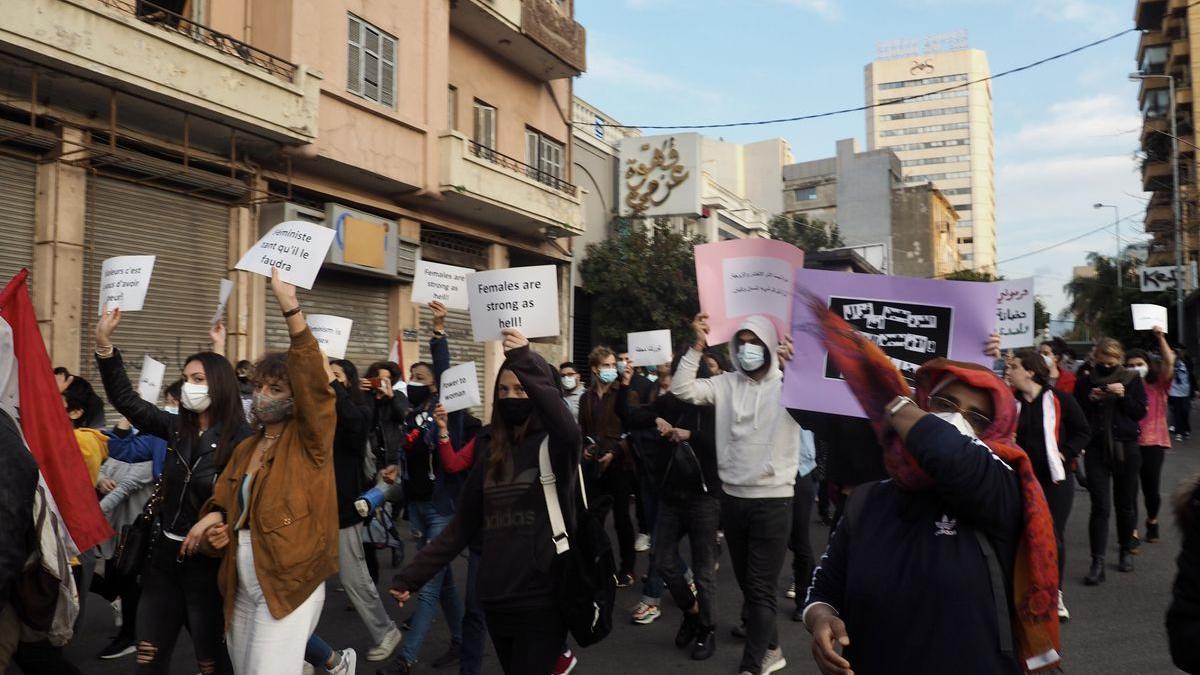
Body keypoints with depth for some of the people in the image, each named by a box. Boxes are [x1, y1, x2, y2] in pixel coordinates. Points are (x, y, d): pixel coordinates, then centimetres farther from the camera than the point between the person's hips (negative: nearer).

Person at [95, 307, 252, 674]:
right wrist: (104, 344, -4)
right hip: (165, 554, 6)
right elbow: (125, 399, 4)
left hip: (208, 559, -6)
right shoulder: (177, 428, 3)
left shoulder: (240, 438, -14)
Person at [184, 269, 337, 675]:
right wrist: (214, 523, -6)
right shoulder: (244, 449, 15)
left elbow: (315, 384, -22)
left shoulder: (308, 441, -6)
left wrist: (291, 310, -30)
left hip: (288, 587, -7)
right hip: (241, 589, 7)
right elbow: (223, 501, 20)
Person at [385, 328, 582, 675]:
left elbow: (570, 431, -31)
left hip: (541, 596, -5)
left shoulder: (553, 443, -5)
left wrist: (527, 364, -32)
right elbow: (463, 525, 9)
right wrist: (411, 576, 4)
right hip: (496, 597, 5)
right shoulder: (490, 449, 8)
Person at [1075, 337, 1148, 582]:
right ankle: (1097, 563, -7)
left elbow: (1140, 412, 0)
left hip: (1126, 449, 1)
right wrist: (1090, 399, -14)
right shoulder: (1086, 380, 2)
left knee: (1125, 504, 12)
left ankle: (1126, 551, 32)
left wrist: (1123, 396, -15)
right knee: (1100, 506, -8)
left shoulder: (1131, 379, 2)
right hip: (1096, 449, -1)